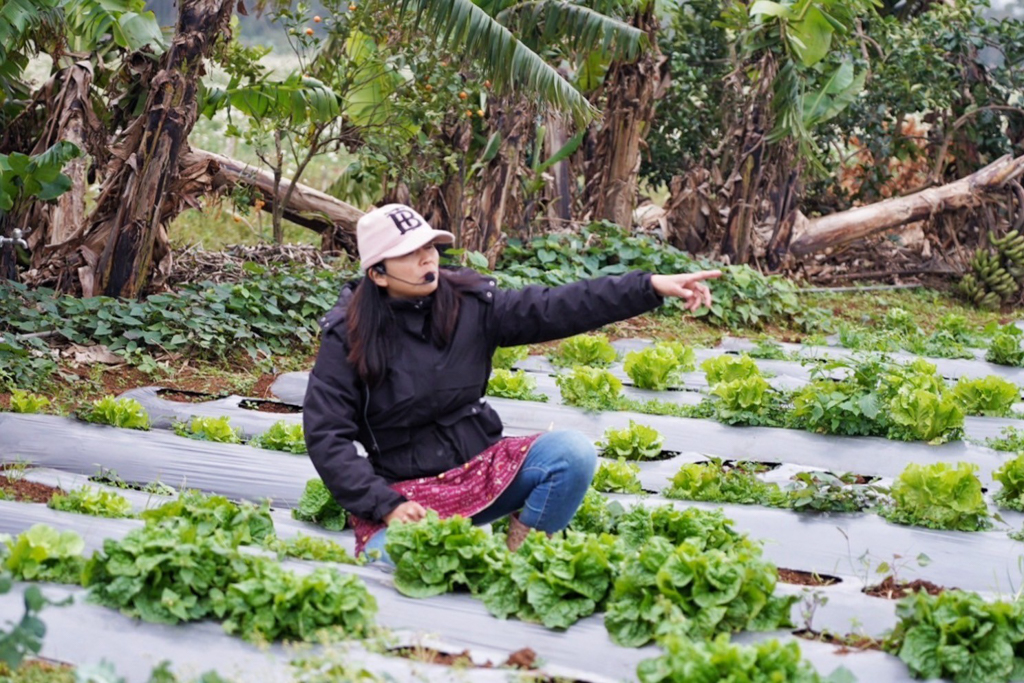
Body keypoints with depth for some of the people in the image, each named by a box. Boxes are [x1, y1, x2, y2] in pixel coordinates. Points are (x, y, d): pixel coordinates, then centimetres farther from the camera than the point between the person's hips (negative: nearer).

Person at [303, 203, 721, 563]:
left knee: (572, 453, -20)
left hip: (482, 466, 4)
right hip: (403, 488, -4)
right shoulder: (347, 337, -8)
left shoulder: (471, 303, -1)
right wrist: (386, 506, -19)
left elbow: (555, 309, -7)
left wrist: (652, 287, -16)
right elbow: (326, 437, -9)